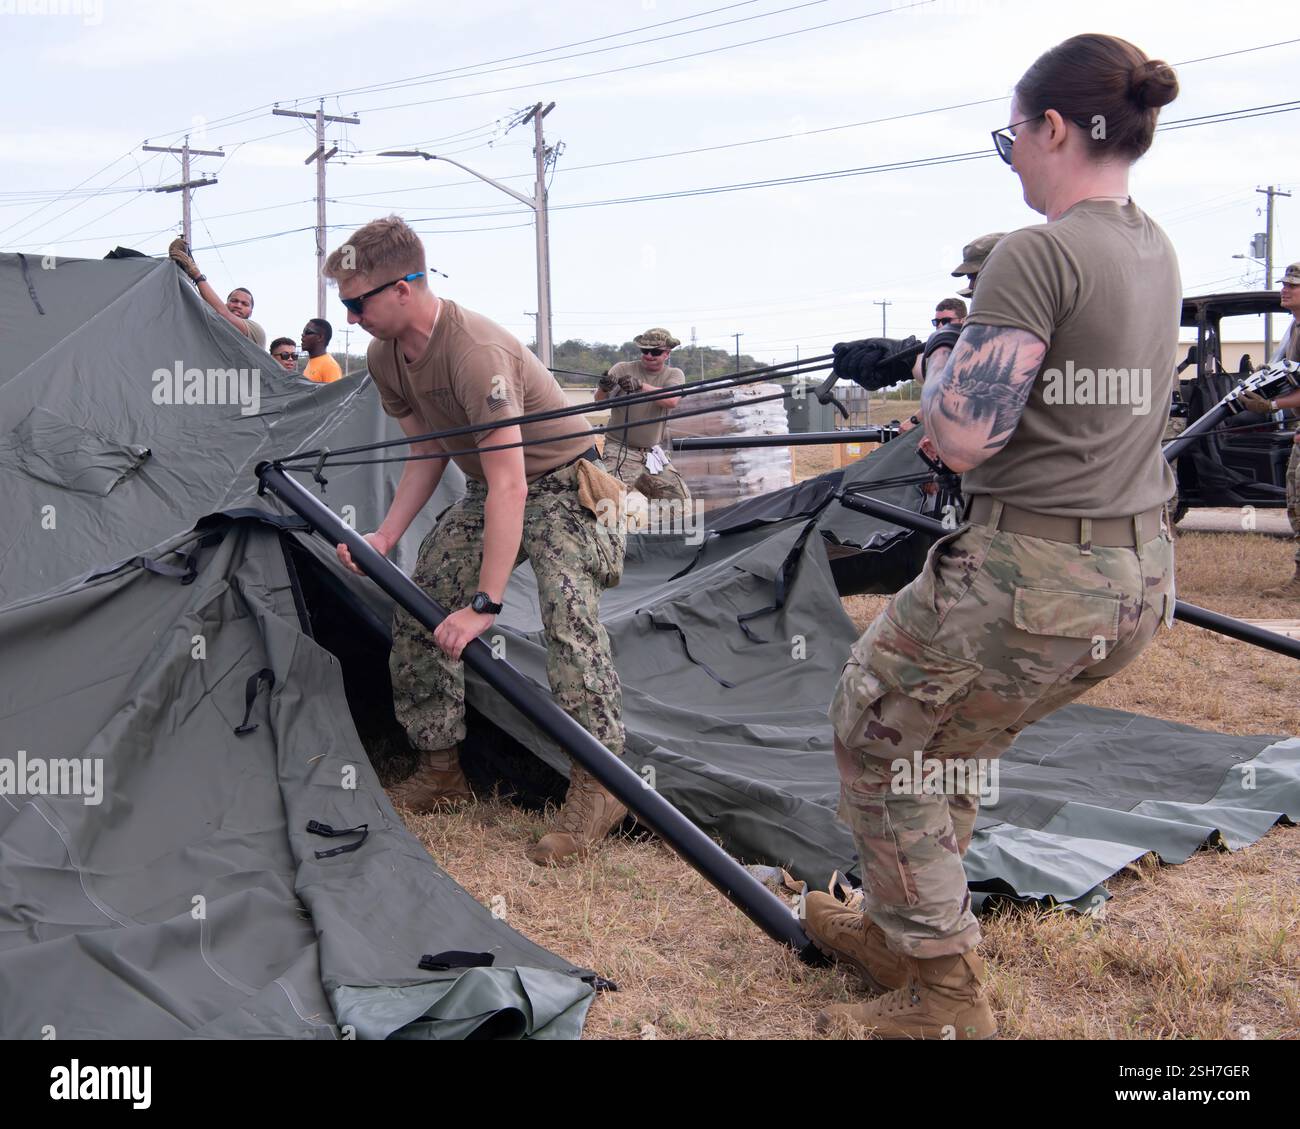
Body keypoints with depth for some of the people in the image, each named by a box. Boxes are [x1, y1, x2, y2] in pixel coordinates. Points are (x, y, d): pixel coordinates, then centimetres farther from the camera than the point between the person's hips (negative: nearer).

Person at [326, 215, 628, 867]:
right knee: (417, 613, 3)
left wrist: (485, 603, -40)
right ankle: (440, 771, 15)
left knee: (567, 612, -29)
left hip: (559, 483, -9)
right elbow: (428, 452, 6)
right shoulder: (386, 356, -6)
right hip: (486, 493, 9)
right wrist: (384, 536, -8)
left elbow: (508, 486, -37)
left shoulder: (475, 351, -34)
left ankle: (598, 786, -21)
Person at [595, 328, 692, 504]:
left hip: (654, 452, 3)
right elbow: (599, 402, -12)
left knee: (681, 498, 0)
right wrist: (603, 389, -36)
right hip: (620, 449, -3)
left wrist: (640, 385, -33)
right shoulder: (622, 369, 0)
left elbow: (672, 400, -19)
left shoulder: (674, 375, 4)